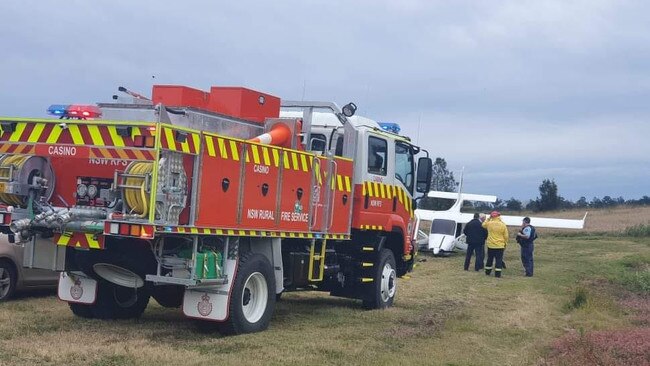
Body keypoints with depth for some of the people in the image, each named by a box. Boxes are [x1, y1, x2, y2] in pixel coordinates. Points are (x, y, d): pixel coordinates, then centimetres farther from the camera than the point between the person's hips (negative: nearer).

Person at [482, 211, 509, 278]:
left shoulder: (489, 223, -7)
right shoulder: (503, 225, -7)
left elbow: (483, 225, 18)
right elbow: (506, 236, -2)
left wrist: (488, 219, 19)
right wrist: (505, 243, 12)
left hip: (491, 245, 2)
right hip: (500, 246, -2)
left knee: (490, 259, 15)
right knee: (499, 260, 1)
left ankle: (487, 272, 23)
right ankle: (497, 274, -2)